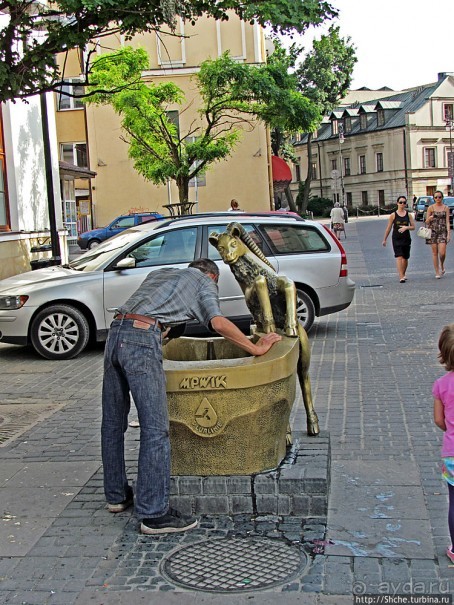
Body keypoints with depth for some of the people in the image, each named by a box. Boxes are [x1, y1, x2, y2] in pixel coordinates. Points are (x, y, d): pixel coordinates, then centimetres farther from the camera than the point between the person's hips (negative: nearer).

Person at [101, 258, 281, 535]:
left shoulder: (159, 272, 34)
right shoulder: (204, 280, 16)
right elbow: (218, 322, 1)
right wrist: (256, 348, 7)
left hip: (115, 333, 8)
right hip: (142, 341, -8)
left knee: (113, 424, 16)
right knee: (155, 429, -6)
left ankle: (117, 495, 30)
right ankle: (154, 514, -5)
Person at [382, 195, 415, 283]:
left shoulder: (408, 215, 5)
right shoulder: (393, 215, 0)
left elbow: (413, 227, 6)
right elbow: (388, 228, 5)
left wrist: (406, 227, -14)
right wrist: (384, 239, 9)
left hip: (406, 238, 3)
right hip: (396, 239, -2)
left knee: (405, 258, 10)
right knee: (399, 257, -14)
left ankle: (403, 274, 32)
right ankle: (401, 277, -19)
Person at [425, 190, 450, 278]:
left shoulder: (446, 208, 6)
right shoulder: (431, 207, 5)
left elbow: (447, 221, 3)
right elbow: (427, 222, 6)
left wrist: (448, 233, -6)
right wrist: (430, 218, -17)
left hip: (442, 231, 0)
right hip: (433, 231, 0)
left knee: (442, 253, -11)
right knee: (435, 252, 1)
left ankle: (442, 267, 18)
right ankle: (437, 272, 9)